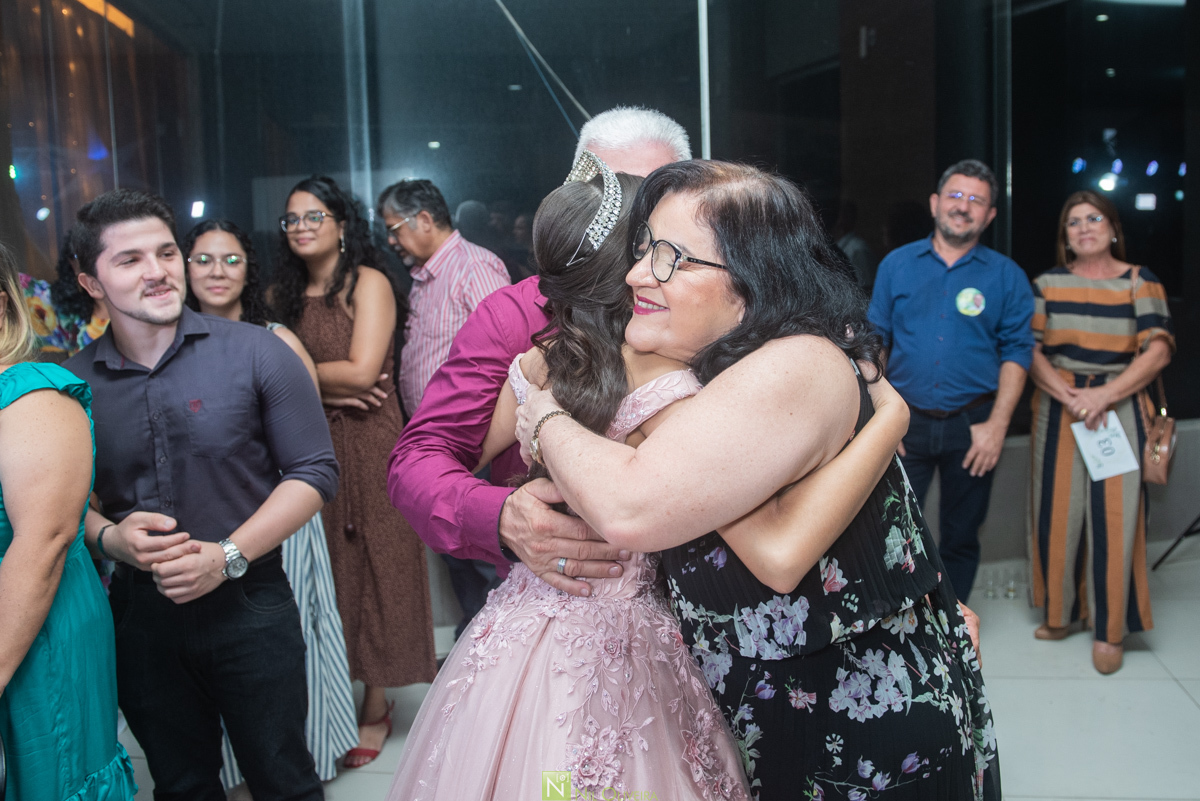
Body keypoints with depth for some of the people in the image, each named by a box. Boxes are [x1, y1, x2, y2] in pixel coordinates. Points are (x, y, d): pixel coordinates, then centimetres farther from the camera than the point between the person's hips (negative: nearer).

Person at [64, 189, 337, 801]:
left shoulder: (256, 353, -10)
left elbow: (314, 470, -9)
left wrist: (228, 555, -17)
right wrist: (108, 537, -12)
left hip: (249, 605, -2)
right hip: (139, 612, 3)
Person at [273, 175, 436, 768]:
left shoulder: (368, 282, -5)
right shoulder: (289, 295, 12)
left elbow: (362, 371, -15)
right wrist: (329, 387, -10)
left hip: (368, 443, -5)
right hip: (311, 446, 5)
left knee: (372, 565, 3)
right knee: (328, 568, 8)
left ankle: (375, 708, 16)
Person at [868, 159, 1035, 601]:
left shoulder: (1006, 276, 3)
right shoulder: (897, 264, 5)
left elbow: (1017, 352, 0)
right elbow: (874, 343, 5)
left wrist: (996, 426, -10)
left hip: (973, 426, 0)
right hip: (907, 420, 0)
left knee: (961, 539, 12)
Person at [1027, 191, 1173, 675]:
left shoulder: (1140, 282, 1)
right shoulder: (1048, 283, 7)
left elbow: (1158, 350, -7)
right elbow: (1029, 350, 1)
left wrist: (1103, 395, -17)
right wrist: (1068, 396, -14)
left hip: (1119, 409, -2)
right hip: (1058, 408, 2)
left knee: (1113, 516, -3)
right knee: (1059, 511, 5)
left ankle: (1109, 629, 10)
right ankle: (1062, 612, 21)